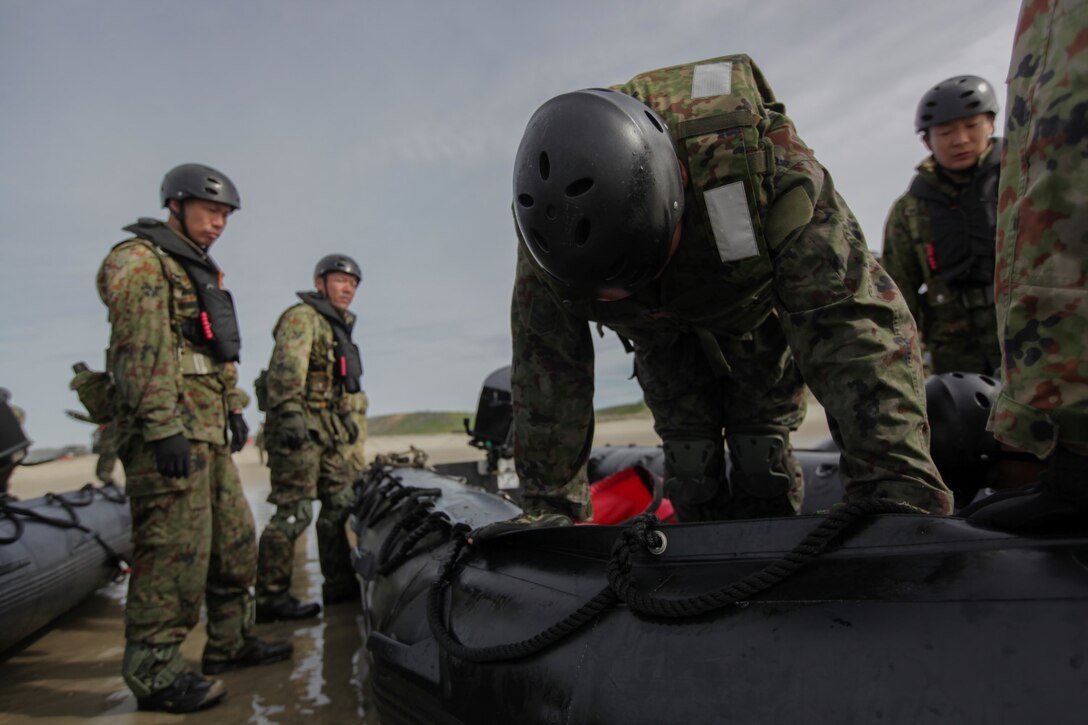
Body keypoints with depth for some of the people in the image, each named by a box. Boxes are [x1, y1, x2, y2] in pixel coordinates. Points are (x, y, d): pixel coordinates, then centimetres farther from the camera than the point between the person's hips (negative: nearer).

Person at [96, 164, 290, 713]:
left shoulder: (202, 272, 24)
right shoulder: (139, 260, -6)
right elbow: (141, 349, -18)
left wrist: (234, 407, 20)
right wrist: (162, 428, -24)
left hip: (208, 429, 10)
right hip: (167, 429, -10)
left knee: (236, 538, 14)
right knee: (174, 549, -8)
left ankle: (231, 642, 26)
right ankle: (154, 674, 2)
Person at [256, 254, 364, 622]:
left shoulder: (338, 325, 22)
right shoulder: (302, 317, -9)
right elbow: (287, 367, -23)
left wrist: (346, 415, 28)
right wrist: (290, 412, -34)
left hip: (327, 430, 10)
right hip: (298, 427, -10)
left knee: (340, 503, 11)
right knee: (295, 512, -10)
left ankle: (340, 583, 21)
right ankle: (270, 597, -1)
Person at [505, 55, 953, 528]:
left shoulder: (755, 155, -42)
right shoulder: (550, 219, -32)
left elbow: (851, 325, -43)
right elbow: (547, 371, -23)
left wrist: (899, 489, -48)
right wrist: (551, 507, -20)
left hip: (760, 306, -1)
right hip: (665, 330, 2)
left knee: (761, 452, -7)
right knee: (688, 454, -7)